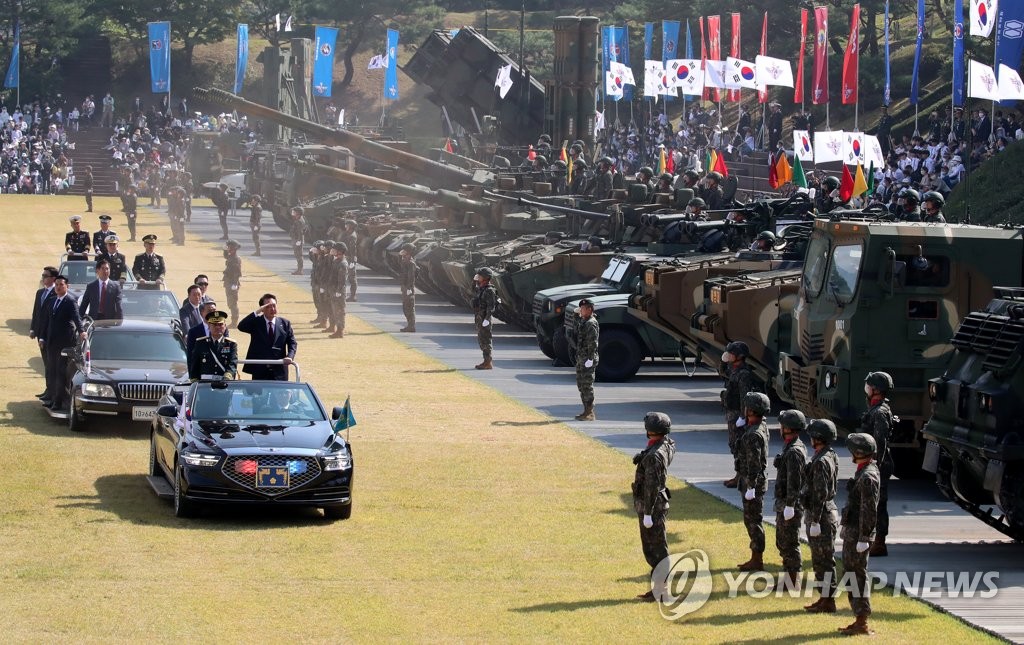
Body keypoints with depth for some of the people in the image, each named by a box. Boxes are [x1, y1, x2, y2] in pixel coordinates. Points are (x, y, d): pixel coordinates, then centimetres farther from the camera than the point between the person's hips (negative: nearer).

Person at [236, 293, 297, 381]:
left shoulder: (285, 324, 8)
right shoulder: (255, 322, 2)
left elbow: (292, 343, 6)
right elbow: (241, 327, -15)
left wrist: (290, 356, -14)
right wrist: (257, 312, -18)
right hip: (259, 370, -1)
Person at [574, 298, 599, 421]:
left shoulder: (591, 324, -15)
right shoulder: (583, 321, 15)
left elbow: (592, 343, -21)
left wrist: (590, 359, -23)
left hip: (588, 360, -11)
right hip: (581, 359, 11)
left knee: (587, 385, -8)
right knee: (581, 385, 15)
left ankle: (589, 413, -6)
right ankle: (587, 411, 22)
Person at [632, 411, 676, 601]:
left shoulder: (654, 456, -25)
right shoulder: (667, 445, 4)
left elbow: (652, 486, -25)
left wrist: (648, 513, -23)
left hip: (651, 506, -10)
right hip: (659, 502, 10)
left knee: (657, 550, -3)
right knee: (651, 549, 17)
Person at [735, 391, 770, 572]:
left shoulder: (754, 435, -24)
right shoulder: (761, 426, 8)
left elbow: (754, 464, -24)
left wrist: (751, 487, -22)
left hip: (753, 483, -10)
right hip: (752, 481, 10)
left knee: (754, 520, -3)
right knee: (751, 520, 17)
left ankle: (757, 561, 3)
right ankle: (755, 558, 24)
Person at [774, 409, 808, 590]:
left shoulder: (794, 451, -21)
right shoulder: (794, 447, 12)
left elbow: (794, 482, -24)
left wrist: (789, 507, -23)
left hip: (790, 505, -10)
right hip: (784, 503, 10)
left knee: (790, 544, -3)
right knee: (782, 542, 19)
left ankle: (793, 582, 2)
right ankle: (788, 575, 27)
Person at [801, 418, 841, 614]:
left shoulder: (821, 462, -21)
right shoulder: (832, 457, 11)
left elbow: (820, 494, -23)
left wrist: (815, 522, -21)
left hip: (821, 516, -10)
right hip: (829, 511, 10)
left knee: (823, 561, -4)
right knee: (822, 560, 16)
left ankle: (828, 601, 0)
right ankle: (825, 598, 21)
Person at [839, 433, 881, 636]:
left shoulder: (868, 477, -19)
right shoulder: (864, 472, 12)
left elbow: (869, 511, -22)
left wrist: (863, 539, -22)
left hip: (859, 534, -10)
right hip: (852, 532, 10)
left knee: (858, 575, -5)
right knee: (852, 574, 15)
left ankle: (862, 623, -1)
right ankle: (859, 619, 21)